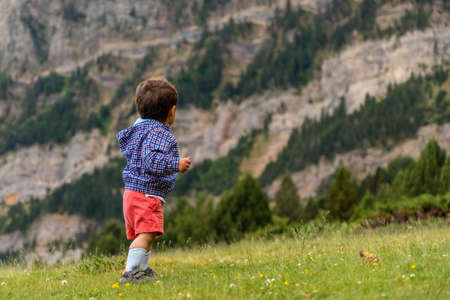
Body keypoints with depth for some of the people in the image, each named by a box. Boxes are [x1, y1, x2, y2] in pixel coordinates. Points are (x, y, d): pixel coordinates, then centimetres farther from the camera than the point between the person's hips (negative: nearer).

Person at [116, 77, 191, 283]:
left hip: (132, 192, 11)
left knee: (142, 234, 19)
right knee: (147, 233, -19)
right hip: (147, 193, -11)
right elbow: (153, 161, -28)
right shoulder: (158, 133, -15)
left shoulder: (139, 128, 16)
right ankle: (131, 271, -26)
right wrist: (176, 164, -25)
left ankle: (141, 269, 25)